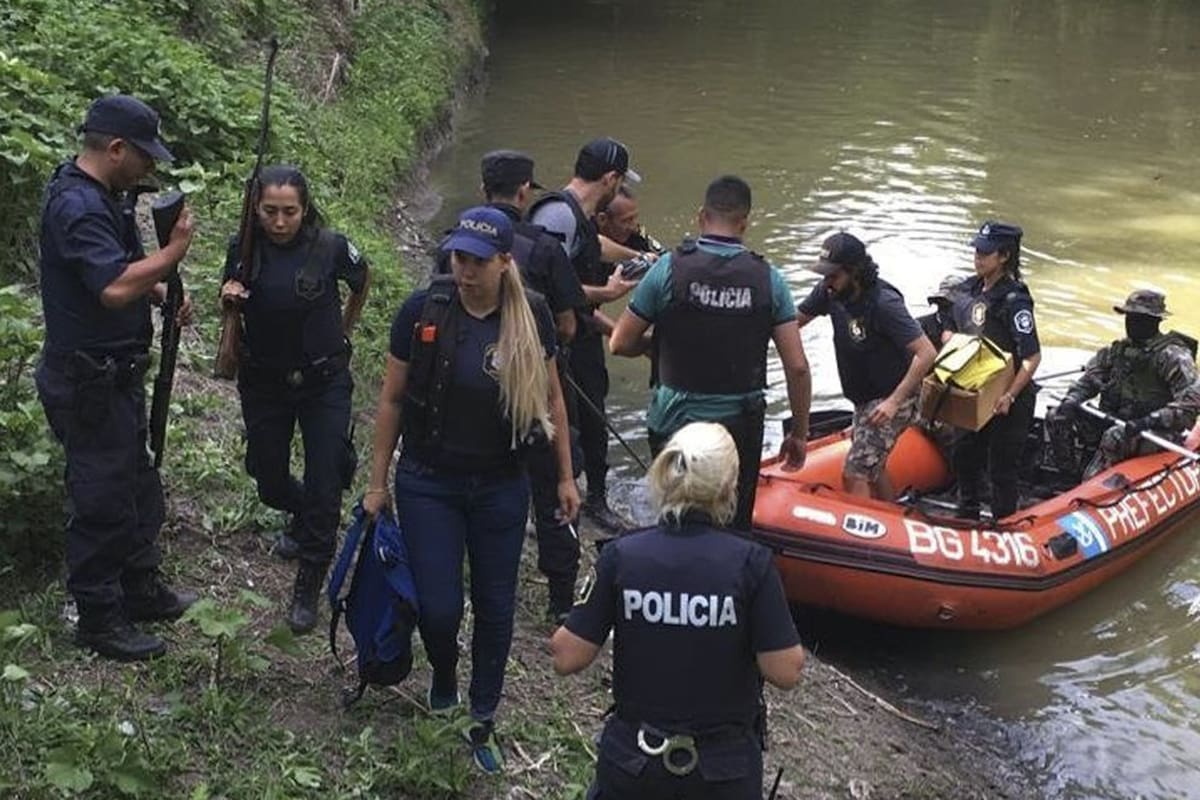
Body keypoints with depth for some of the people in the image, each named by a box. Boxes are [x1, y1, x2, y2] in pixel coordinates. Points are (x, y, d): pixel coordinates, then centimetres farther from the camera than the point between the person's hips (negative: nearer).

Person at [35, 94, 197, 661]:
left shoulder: (104, 197, 10)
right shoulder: (77, 206, -23)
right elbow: (115, 289, -34)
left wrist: (162, 293, 4)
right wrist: (173, 251, -22)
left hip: (115, 375, 10)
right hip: (88, 383, -10)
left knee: (138, 485, 21)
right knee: (103, 498, 0)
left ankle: (141, 589, 36)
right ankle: (98, 619, 13)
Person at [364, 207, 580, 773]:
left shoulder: (531, 315, -8)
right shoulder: (423, 311, -12)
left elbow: (551, 398, 5)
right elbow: (392, 399, -3)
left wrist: (566, 477, 7)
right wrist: (378, 483, 0)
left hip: (501, 486, 1)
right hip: (429, 483, -1)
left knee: (495, 606, 10)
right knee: (438, 608, -1)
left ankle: (482, 724, 28)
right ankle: (444, 680, 34)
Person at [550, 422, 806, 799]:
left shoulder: (620, 556, -10)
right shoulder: (751, 563, -14)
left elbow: (566, 658, -6)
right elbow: (786, 672, -11)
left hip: (634, 760, 1)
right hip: (725, 769, -1)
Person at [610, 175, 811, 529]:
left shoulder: (669, 268, -9)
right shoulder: (768, 278, -5)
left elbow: (620, 344, -4)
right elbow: (797, 367, -5)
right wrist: (799, 433, 6)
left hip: (676, 423, -1)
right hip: (741, 428, 1)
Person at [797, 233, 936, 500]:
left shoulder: (884, 304, -28)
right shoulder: (829, 292, -7)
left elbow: (926, 354, -28)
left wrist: (894, 401, -30)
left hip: (891, 399, -9)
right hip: (865, 398, 9)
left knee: (854, 475, -14)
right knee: (873, 468, 24)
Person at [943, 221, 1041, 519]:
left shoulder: (1014, 300, -22)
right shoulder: (968, 290, 2)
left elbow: (1032, 358, -23)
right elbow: (951, 330, 17)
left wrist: (1009, 396, -26)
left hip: (1009, 399, -8)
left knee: (1001, 467, 2)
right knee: (965, 457, 21)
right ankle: (967, 517, 41)